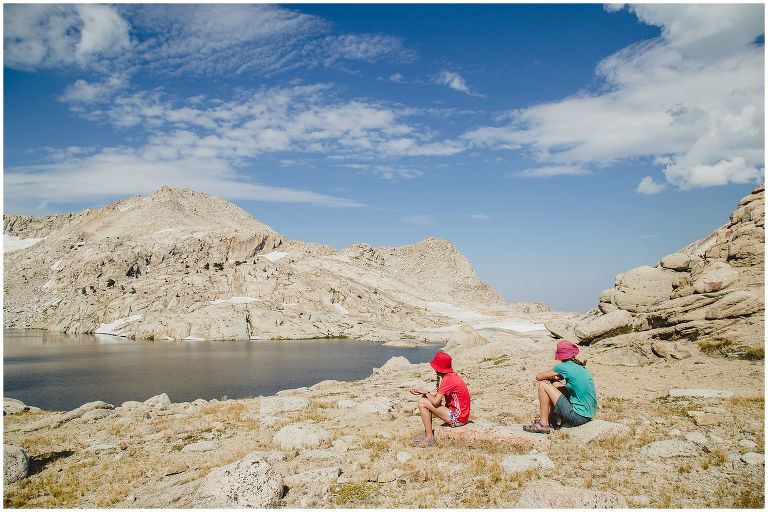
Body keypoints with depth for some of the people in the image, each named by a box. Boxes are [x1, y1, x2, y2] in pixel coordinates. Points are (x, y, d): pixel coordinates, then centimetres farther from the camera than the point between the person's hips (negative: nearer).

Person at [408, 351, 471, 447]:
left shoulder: (448, 380, -21)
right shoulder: (452, 375, 7)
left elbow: (436, 402, -23)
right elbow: (439, 394, 15)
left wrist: (425, 392, -5)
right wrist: (421, 391, 6)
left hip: (457, 418, -10)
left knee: (422, 403, -13)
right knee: (427, 398, 17)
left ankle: (430, 438, -6)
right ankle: (427, 433, 17)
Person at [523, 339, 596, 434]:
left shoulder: (564, 367, -13)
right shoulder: (581, 366, 9)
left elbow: (538, 377, -3)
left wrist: (550, 378, 16)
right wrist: (553, 378, 3)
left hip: (578, 416, -8)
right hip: (589, 414, 8)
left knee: (543, 385, -3)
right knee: (555, 384, 21)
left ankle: (543, 424, 4)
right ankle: (549, 418, 28)